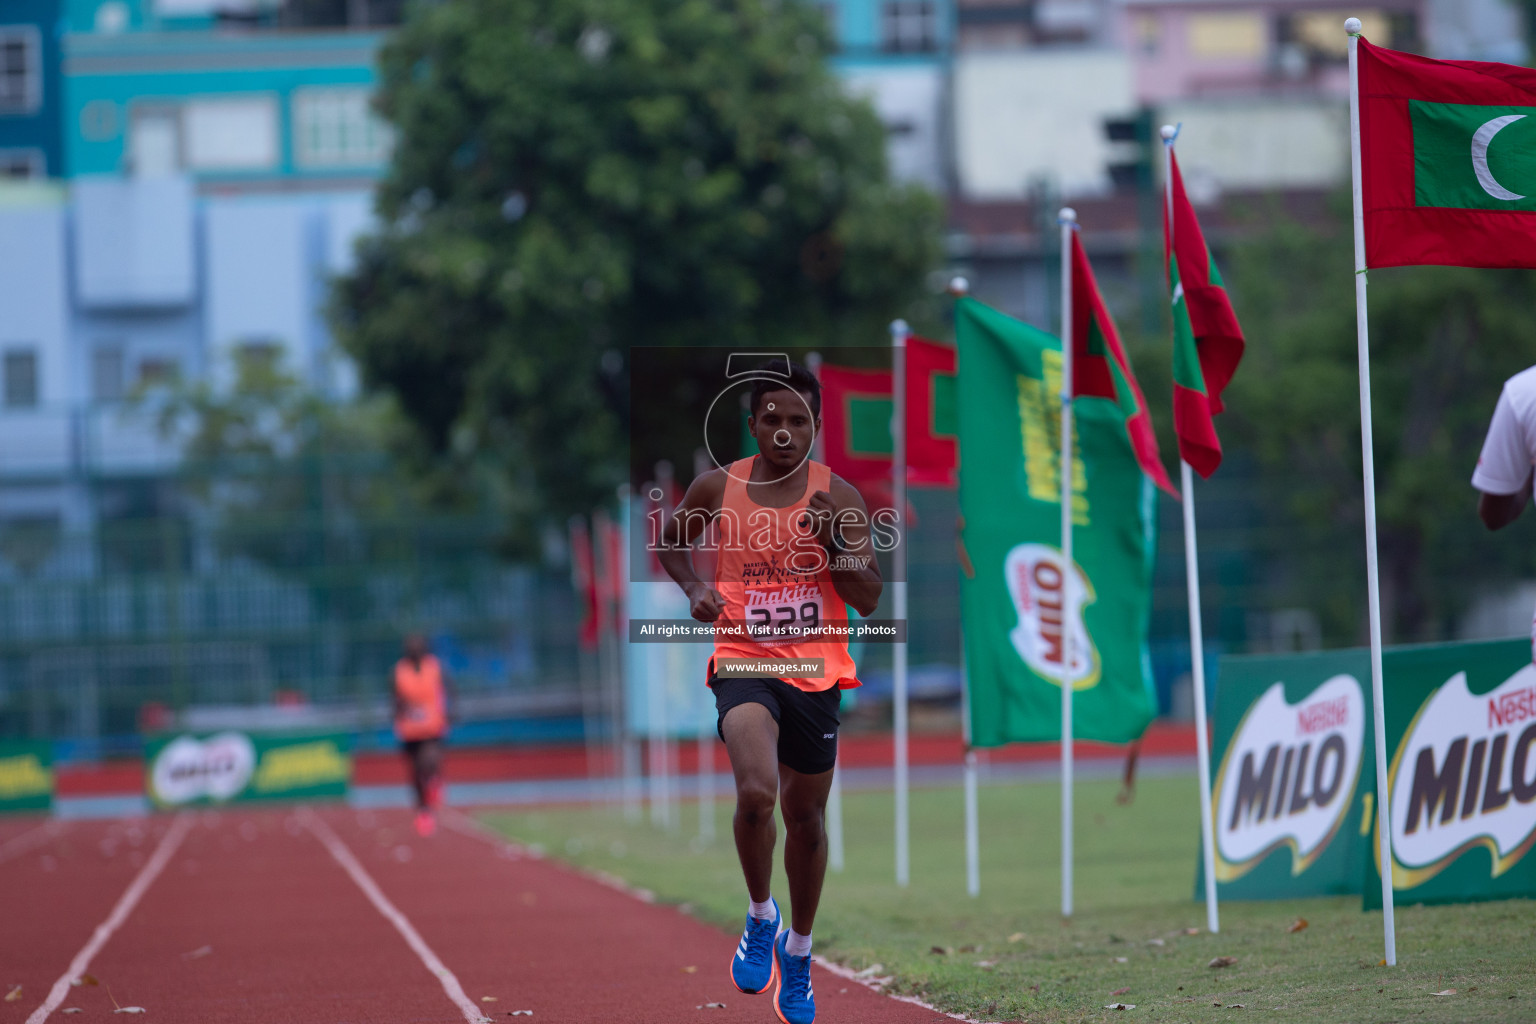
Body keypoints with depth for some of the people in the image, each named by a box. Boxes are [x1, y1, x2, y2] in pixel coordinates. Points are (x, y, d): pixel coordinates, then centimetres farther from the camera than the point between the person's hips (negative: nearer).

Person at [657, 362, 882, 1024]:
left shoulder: (838, 497, -3)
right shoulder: (717, 489, -3)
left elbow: (869, 600, -4)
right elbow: (671, 542, 16)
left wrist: (834, 542, -20)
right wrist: (693, 587, -3)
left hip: (816, 672, 2)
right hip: (743, 664, -2)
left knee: (806, 816, 13)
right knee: (756, 793, -27)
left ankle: (798, 956, 33)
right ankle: (761, 917, 0)